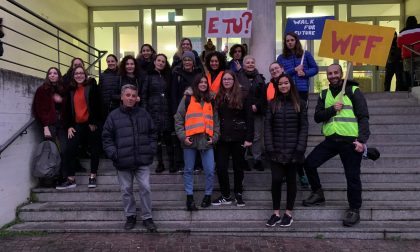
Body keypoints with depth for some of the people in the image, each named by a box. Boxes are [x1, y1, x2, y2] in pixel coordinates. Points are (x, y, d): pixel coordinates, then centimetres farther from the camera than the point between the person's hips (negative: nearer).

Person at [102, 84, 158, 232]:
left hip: (143, 160, 1)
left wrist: (152, 150, 2)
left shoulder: (144, 114, 6)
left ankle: (147, 217, 17)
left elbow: (152, 134, 12)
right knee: (126, 190, 11)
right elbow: (107, 138, 2)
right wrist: (114, 154, -7)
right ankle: (130, 216, 29)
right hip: (123, 162, 0)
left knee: (145, 188, 2)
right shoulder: (114, 116, 1)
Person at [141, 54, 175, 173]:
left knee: (168, 137, -2)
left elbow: (171, 94, 14)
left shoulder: (167, 76, 14)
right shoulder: (149, 76, 4)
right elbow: (144, 94, 2)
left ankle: (172, 163, 6)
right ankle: (160, 163, 13)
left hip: (166, 110, 2)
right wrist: (144, 110, -6)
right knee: (156, 137, 3)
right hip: (153, 110, -1)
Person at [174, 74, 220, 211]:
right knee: (188, 170, 7)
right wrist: (183, 136, -7)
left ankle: (208, 195, 20)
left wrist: (214, 137, 4)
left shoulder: (211, 101, 13)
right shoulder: (187, 99, 3)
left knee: (210, 171, 1)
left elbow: (215, 122, 15)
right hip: (190, 141, -2)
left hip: (207, 141, 2)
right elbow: (178, 119, 1)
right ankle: (190, 198, 18)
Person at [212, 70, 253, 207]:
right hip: (222, 138, 2)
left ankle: (238, 194, 26)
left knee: (238, 166, 10)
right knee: (221, 167, 0)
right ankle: (225, 196, 16)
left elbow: (249, 118, -4)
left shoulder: (242, 97, -2)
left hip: (238, 138, -2)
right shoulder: (218, 97, 5)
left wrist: (249, 138, -10)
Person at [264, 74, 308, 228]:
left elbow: (304, 127, -1)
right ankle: (276, 213, 14)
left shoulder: (300, 103, 3)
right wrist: (269, 148, -8)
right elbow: (267, 126, 1)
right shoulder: (272, 104, 6)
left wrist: (300, 148, -10)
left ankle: (288, 213, 20)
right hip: (277, 150, 1)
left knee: (291, 180, 8)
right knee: (276, 180, -2)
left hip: (293, 150, -1)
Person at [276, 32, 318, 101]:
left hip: (302, 90, 1)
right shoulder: (281, 57, 8)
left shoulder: (305, 54, 11)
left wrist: (305, 73, -8)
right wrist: (294, 70, -11)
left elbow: (315, 68, 11)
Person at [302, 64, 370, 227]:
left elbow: (363, 117, -5)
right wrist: (332, 109, -13)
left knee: (352, 176, -1)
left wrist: (362, 140, -15)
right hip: (331, 140, 5)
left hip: (350, 140, -4)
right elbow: (317, 117, 5)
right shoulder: (324, 94, 14)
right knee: (309, 163, 1)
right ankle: (318, 195, 22)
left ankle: (354, 210, 18)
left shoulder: (353, 91, 0)